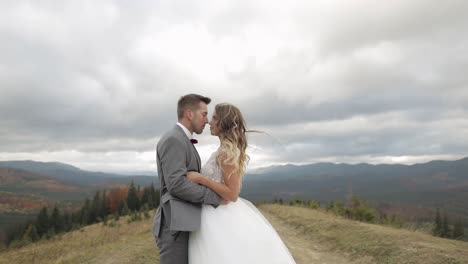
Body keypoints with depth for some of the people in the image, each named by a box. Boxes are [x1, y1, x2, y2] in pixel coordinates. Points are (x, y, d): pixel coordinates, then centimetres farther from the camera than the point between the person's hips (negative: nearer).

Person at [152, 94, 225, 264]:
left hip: (183, 223, 10)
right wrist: (216, 197, -16)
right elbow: (176, 184, -22)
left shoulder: (182, 142, 20)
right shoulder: (173, 140, -13)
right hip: (175, 225, -10)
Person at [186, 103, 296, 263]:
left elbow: (232, 194, -22)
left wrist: (201, 179, -20)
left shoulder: (226, 151, -18)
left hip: (221, 217, -9)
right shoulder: (228, 150, 10)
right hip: (220, 214, 9)